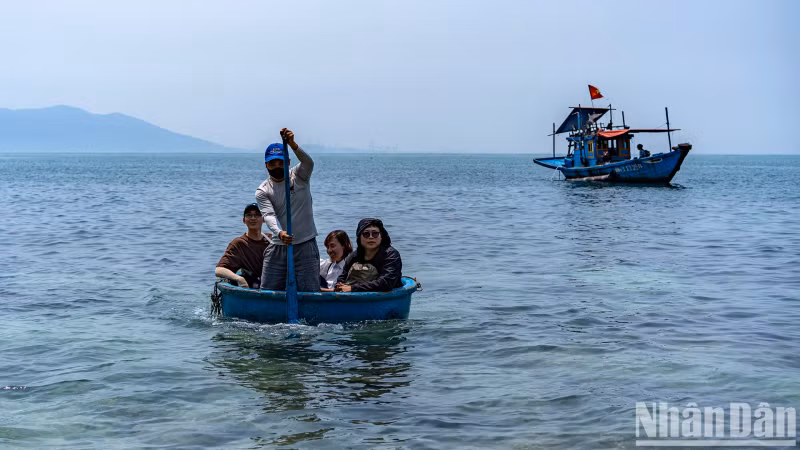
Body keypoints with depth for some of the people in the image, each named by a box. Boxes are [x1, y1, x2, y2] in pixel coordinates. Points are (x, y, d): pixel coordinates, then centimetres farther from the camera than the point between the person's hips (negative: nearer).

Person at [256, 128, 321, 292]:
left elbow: (308, 163, -21)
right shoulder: (262, 191, 2)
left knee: (310, 294, -6)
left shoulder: (298, 176, 2)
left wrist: (292, 144, -40)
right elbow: (269, 215, -14)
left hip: (305, 247, -2)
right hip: (278, 247, 2)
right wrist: (279, 233, -36)